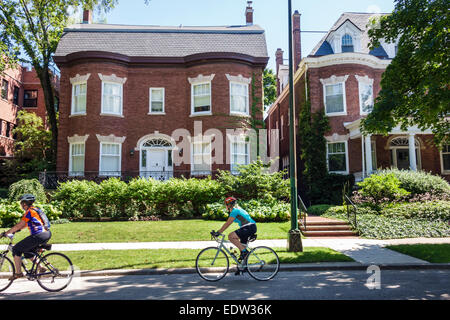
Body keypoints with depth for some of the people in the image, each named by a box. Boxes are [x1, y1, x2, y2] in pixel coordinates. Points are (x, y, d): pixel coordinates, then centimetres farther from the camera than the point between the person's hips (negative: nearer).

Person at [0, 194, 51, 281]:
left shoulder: (29, 212, -9)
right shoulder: (35, 209, 18)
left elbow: (19, 225, -12)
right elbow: (25, 224, 28)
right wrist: (14, 230, 28)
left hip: (39, 236, -9)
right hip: (47, 234, 9)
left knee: (16, 250, 4)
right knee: (27, 251, 25)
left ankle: (18, 273, 9)